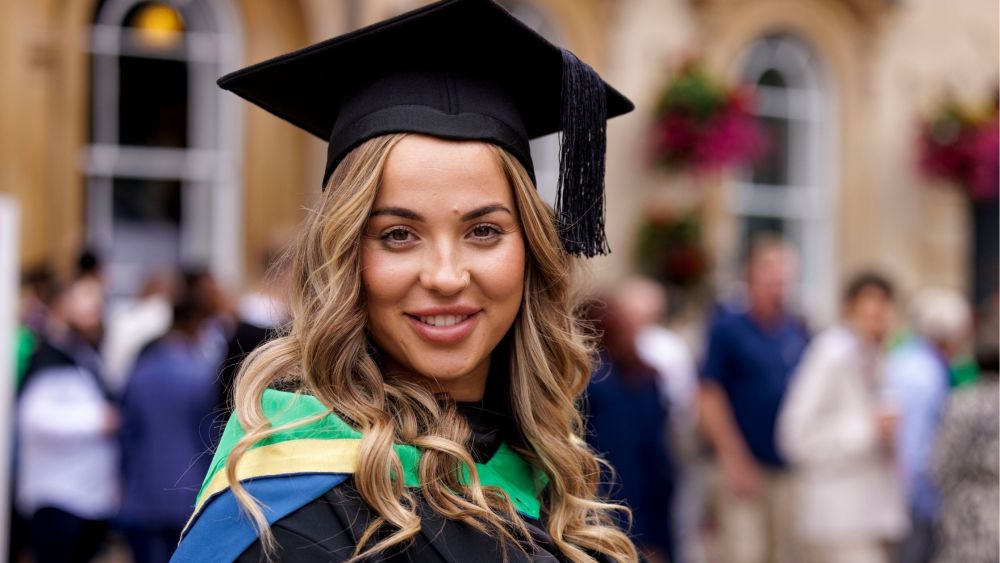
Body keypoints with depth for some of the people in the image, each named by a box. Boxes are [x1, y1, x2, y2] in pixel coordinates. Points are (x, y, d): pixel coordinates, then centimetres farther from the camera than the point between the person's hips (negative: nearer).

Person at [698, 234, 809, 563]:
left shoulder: (798, 333, 9)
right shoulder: (728, 328, -4)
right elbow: (709, 400, -6)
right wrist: (736, 460, -11)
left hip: (793, 470, 4)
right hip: (746, 468, -4)